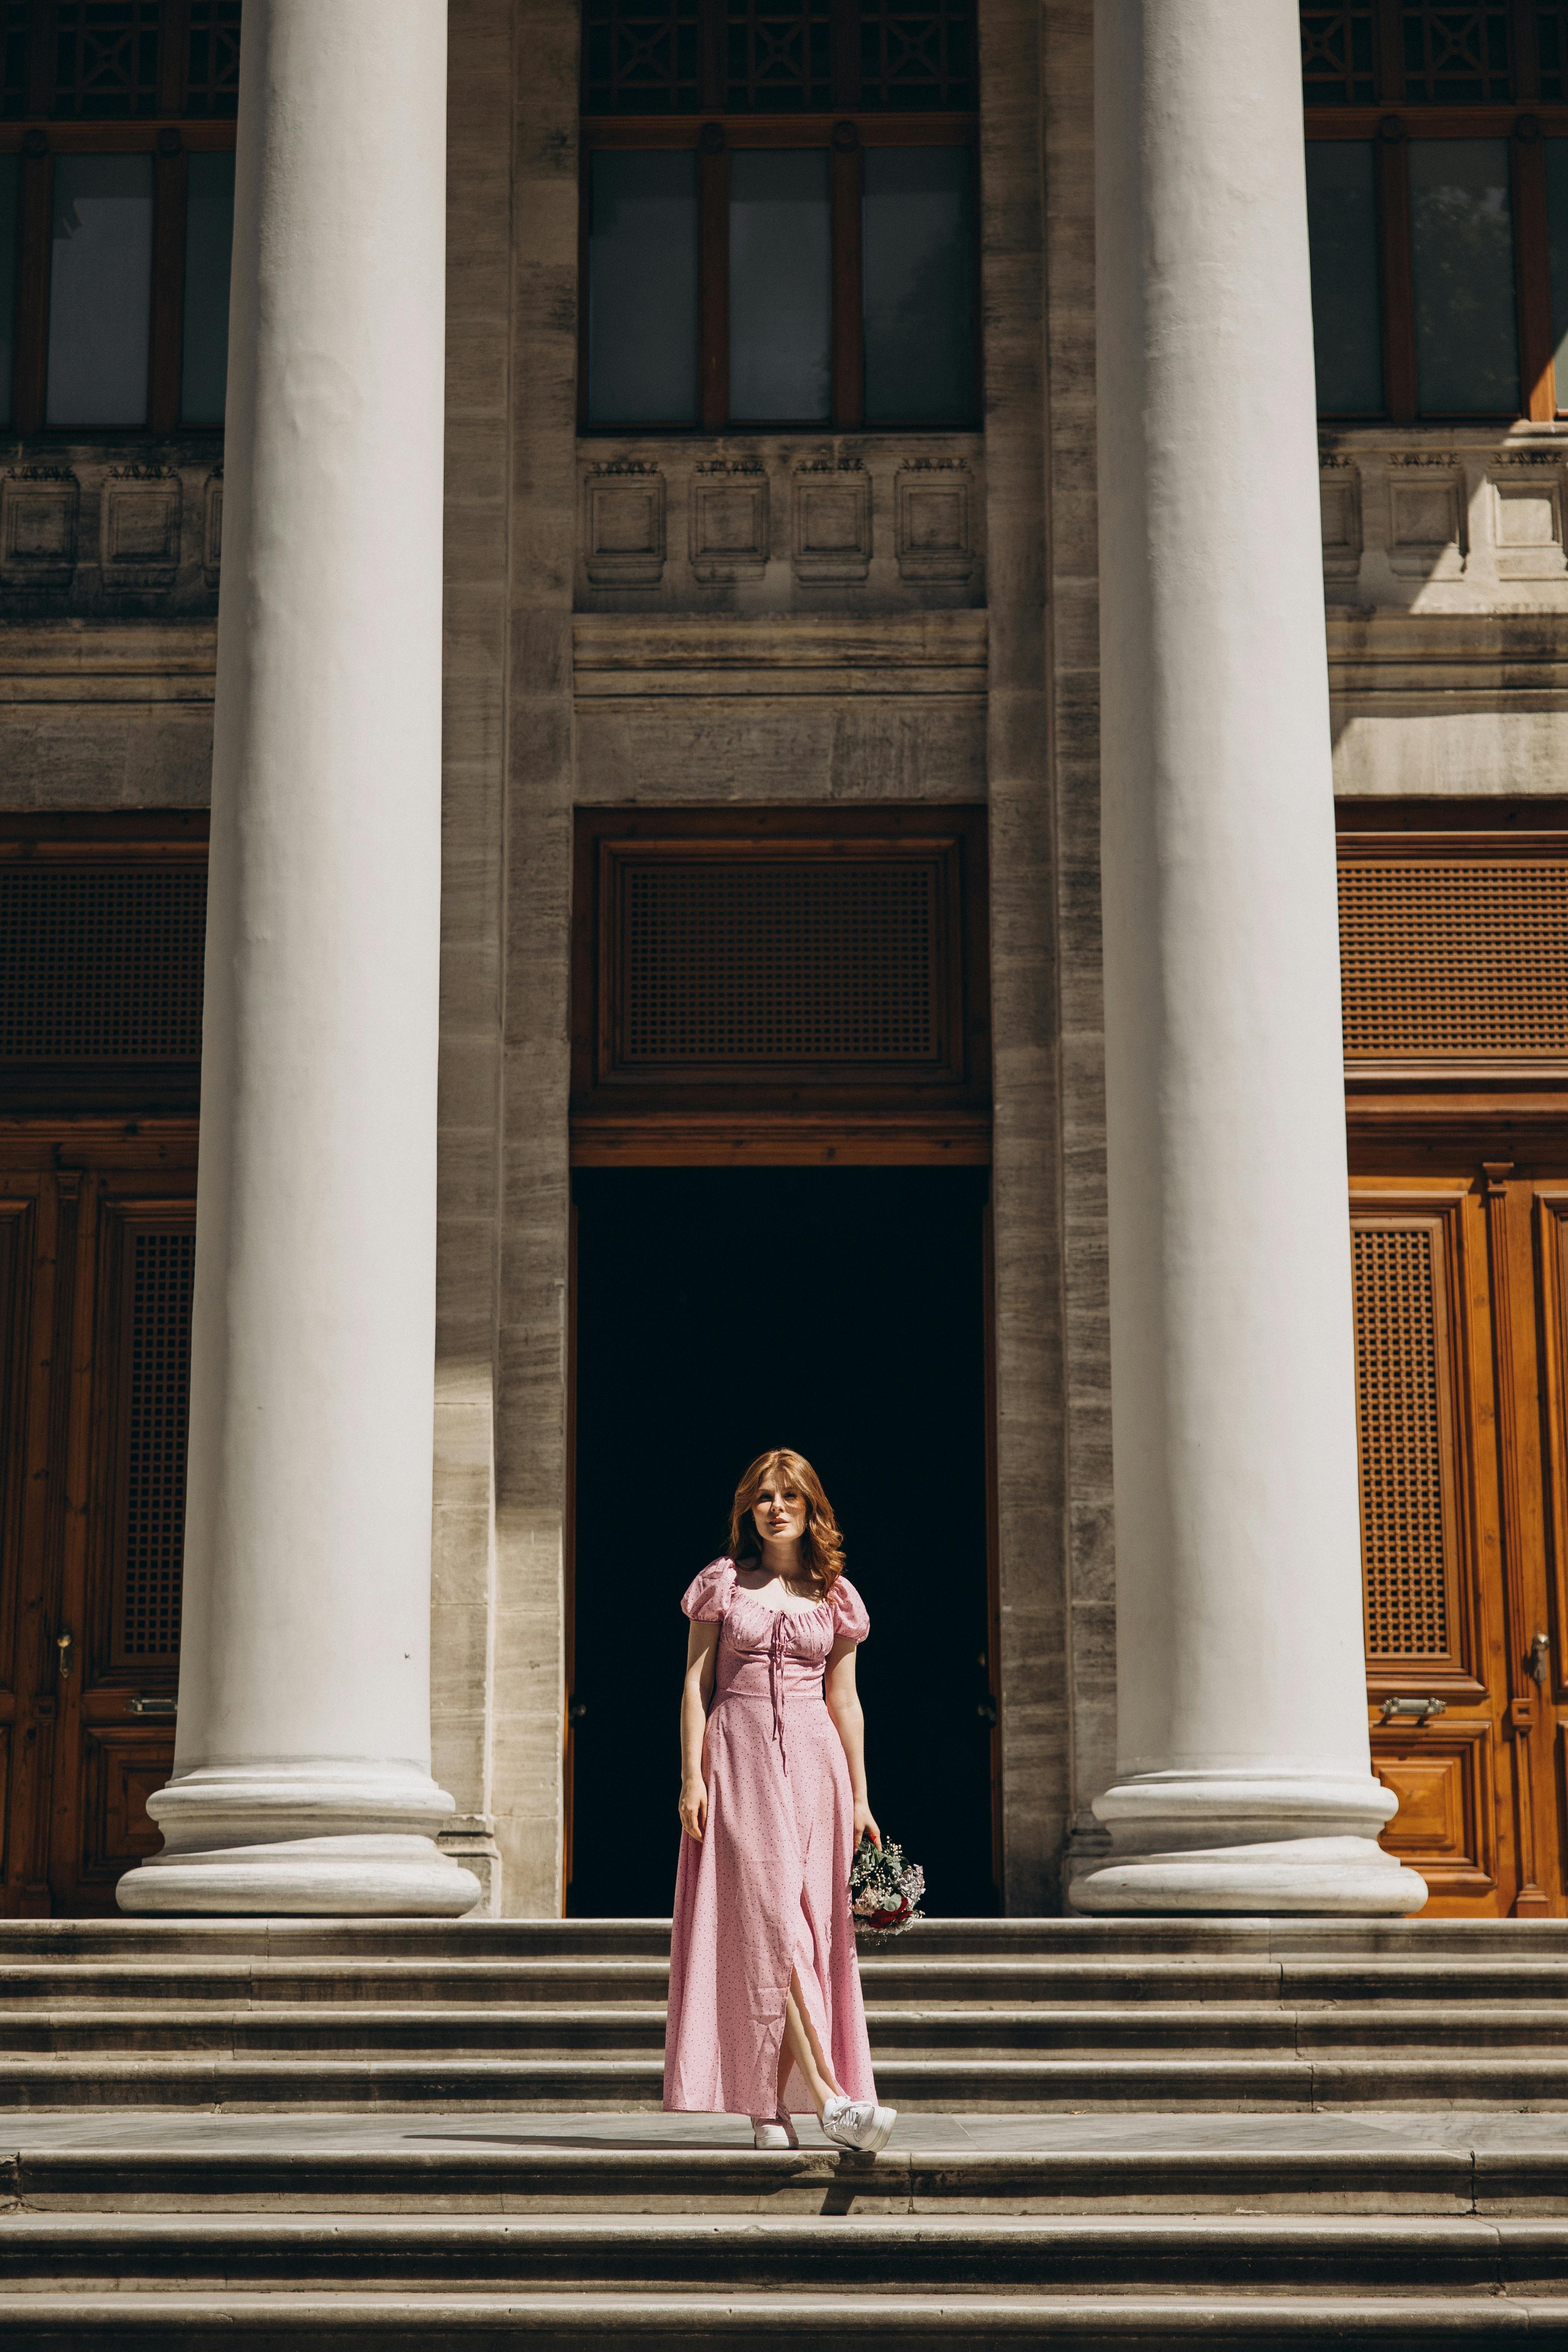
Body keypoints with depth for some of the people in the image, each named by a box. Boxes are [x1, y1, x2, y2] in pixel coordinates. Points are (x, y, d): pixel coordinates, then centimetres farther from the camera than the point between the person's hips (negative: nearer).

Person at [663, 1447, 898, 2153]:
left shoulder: (835, 1597, 10)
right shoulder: (723, 1583, 5)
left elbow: (843, 1699, 12)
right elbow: (696, 1681, 2)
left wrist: (859, 1796, 9)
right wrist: (691, 1773, -7)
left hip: (812, 1760, 3)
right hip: (739, 1756, -2)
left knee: (803, 1925, -2)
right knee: (766, 1918, -13)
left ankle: (772, 2102, 4)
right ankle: (829, 2095, -18)